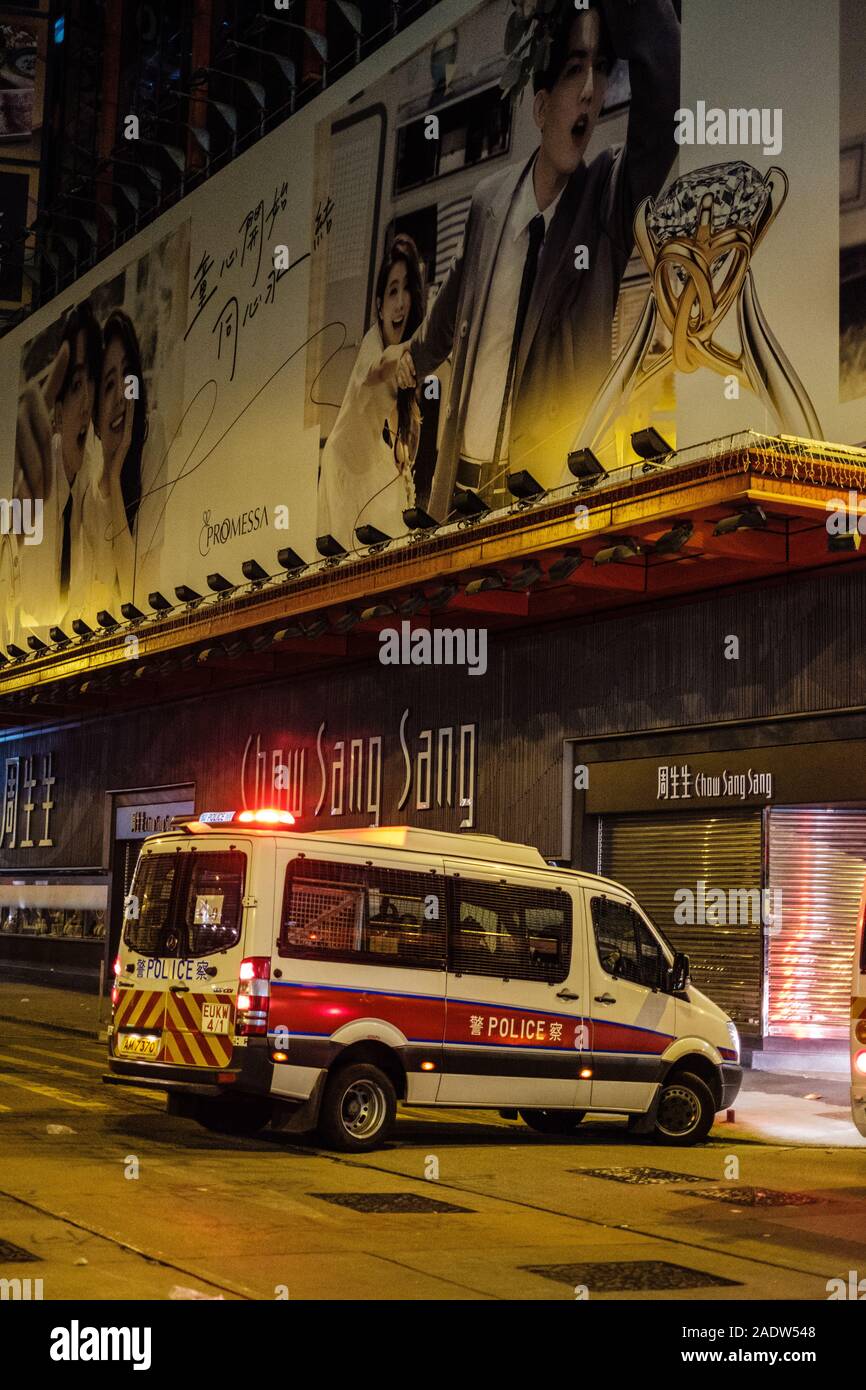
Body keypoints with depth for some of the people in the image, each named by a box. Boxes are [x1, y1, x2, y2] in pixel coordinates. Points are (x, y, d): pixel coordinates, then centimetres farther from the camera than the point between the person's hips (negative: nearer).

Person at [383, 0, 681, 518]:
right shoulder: (488, 200, 4)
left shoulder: (610, 197, -7)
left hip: (544, 491, -4)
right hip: (460, 481, 4)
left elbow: (666, 86, -26)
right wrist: (413, 359, 40)